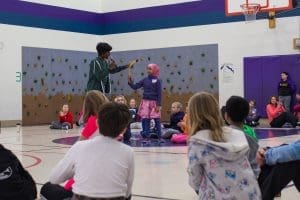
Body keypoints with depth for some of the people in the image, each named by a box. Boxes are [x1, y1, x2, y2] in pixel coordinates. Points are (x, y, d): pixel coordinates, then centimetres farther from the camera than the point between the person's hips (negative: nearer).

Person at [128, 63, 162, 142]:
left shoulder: (157, 81, -4)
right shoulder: (145, 80, 6)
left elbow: (159, 94, -6)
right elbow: (135, 87, 6)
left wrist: (159, 105, -11)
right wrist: (130, 82, -12)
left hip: (154, 103, -4)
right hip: (145, 102, 4)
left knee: (157, 120, 0)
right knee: (146, 120, 4)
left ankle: (159, 137, 8)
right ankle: (147, 137, 12)